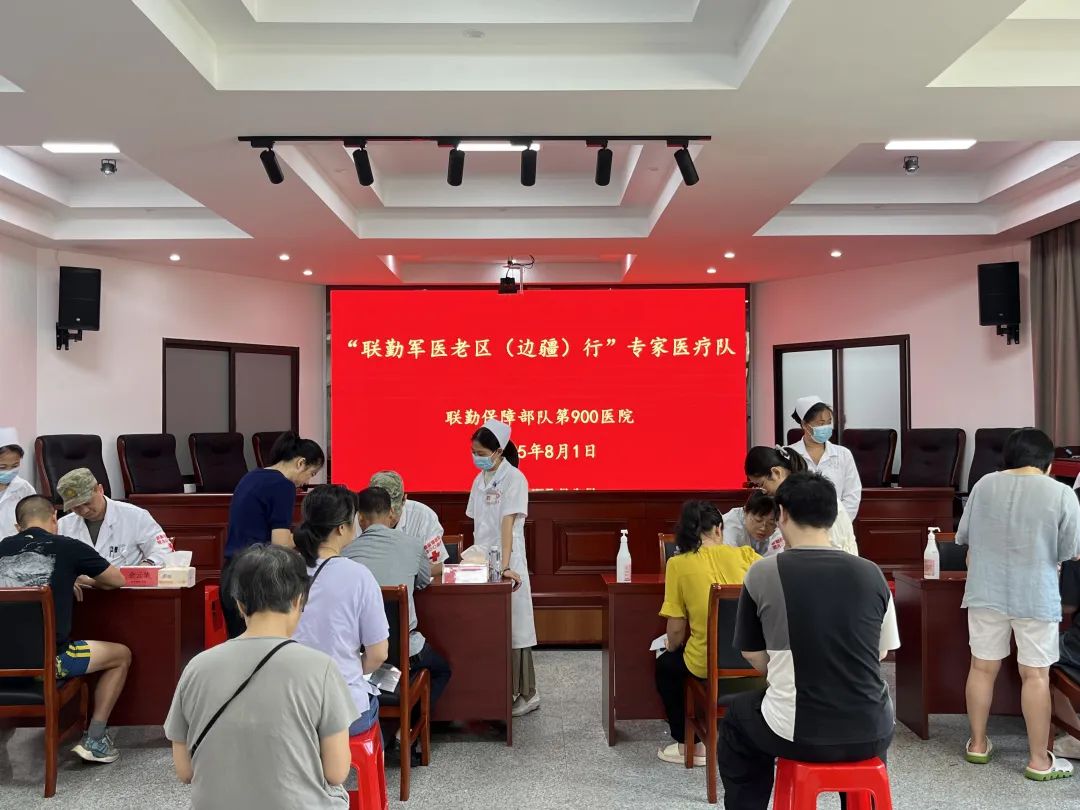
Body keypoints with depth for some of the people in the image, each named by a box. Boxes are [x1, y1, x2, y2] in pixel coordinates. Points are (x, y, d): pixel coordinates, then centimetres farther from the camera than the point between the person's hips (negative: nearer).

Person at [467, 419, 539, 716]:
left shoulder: (513, 478, -12)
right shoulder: (480, 480, 10)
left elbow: (508, 523, -21)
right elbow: (478, 524, 12)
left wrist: (505, 566, -26)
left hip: (506, 564, -7)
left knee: (512, 626, 0)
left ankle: (526, 694, 10)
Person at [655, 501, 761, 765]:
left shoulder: (678, 564, -5)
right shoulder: (744, 554, 0)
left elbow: (676, 629, -5)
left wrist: (672, 649, 17)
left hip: (706, 663, -3)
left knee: (665, 666, 30)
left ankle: (689, 745, 30)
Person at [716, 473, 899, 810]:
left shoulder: (762, 573, -8)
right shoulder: (871, 573, -3)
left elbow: (753, 655, 3)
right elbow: (881, 653, 11)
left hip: (797, 734, -2)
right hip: (869, 734, 3)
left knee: (738, 716, 29)